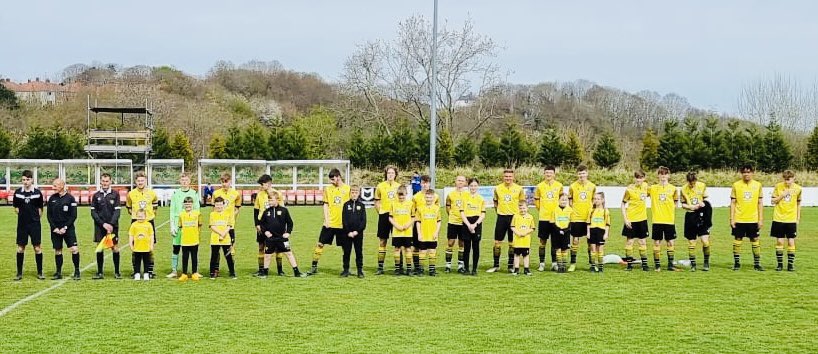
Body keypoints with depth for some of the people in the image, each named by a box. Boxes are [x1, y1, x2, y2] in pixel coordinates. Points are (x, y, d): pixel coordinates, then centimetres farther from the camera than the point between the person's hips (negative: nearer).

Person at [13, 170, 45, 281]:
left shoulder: (37, 193, -2)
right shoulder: (18, 192, 1)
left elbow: (40, 209, 8)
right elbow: (16, 208, 12)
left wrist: (34, 217, 2)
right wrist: (24, 215, 3)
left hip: (35, 224, -1)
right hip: (22, 224, 1)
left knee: (37, 248, -1)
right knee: (20, 248, 3)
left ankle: (39, 273, 9)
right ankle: (19, 273, 12)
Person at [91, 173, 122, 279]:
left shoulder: (115, 194, 3)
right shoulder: (96, 195, 6)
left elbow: (117, 211, -1)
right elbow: (93, 212, 3)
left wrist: (111, 224, -13)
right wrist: (103, 224, -8)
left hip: (112, 226, -1)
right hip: (99, 226, 1)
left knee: (115, 248, -2)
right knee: (99, 248, 1)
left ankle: (117, 272, 6)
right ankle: (99, 272, 7)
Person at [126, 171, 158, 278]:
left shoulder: (152, 193, 1)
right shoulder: (131, 194, -1)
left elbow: (155, 205, 18)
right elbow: (128, 207, 15)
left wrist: (151, 215, 9)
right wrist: (134, 214, 5)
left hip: (149, 222, 1)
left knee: (150, 248, 1)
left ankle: (149, 271, 8)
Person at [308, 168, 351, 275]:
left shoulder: (347, 189, -1)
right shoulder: (328, 189, 5)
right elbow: (325, 205, 6)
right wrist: (326, 220, -3)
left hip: (342, 224, -2)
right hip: (329, 223, 2)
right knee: (320, 244, -1)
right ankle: (314, 267, 6)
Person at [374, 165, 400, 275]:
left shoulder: (399, 186, 6)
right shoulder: (380, 186, 3)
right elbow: (377, 202, 9)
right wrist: (381, 212, -2)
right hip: (384, 216, -1)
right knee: (382, 241, 3)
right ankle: (380, 267, 7)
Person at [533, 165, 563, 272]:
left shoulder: (559, 186, 3)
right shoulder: (540, 186, 1)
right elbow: (536, 200, 11)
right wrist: (541, 210, 9)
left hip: (555, 217, 1)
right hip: (543, 218, -1)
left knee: (555, 241, 5)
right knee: (543, 241, 1)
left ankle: (554, 263, 12)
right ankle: (542, 263, 7)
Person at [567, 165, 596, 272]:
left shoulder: (592, 186, 4)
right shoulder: (572, 186, 0)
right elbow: (570, 202, 8)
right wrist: (572, 212, 0)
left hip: (589, 218, 1)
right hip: (576, 218, -1)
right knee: (575, 239, 0)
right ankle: (573, 263, 7)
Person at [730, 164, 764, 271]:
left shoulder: (757, 185, 3)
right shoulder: (736, 185, 0)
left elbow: (760, 203, 7)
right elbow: (733, 203, 3)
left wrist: (761, 219, 3)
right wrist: (732, 219, -3)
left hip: (753, 219, 1)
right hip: (739, 219, -1)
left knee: (755, 241, 2)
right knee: (737, 240, 3)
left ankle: (757, 263, 10)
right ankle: (737, 263, 13)